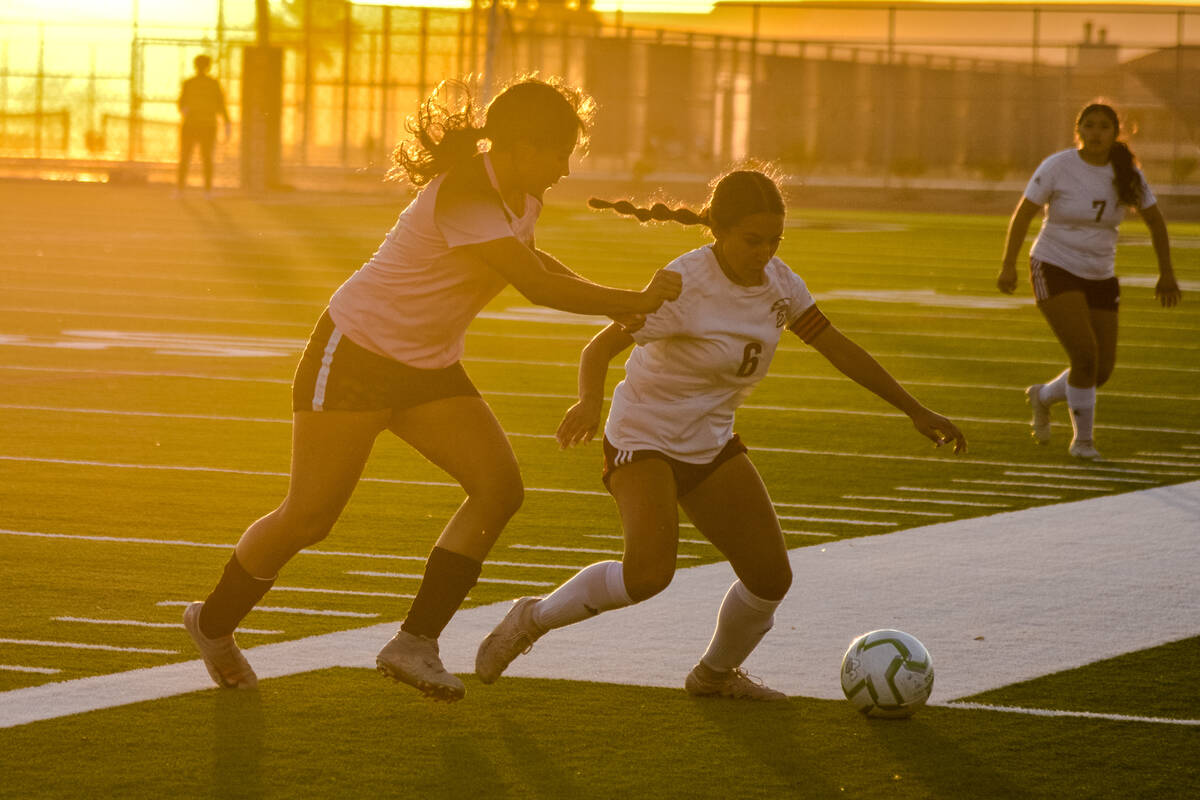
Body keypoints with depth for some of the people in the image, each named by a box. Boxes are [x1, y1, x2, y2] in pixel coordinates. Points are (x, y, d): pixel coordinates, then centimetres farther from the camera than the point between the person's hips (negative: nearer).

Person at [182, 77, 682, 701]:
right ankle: (214, 623, 22)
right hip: (353, 354, -9)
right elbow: (537, 286, -31)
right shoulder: (463, 198, -28)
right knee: (309, 516, -3)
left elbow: (527, 262, 23)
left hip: (429, 368, 9)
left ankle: (415, 643, -3)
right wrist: (637, 301, -23)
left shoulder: (522, 196, 1)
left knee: (500, 487, -9)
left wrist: (612, 304, 9)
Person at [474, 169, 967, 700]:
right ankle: (534, 618, -5)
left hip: (712, 445, 7)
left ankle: (716, 672, 28)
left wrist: (914, 410, 3)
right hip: (643, 441, -7)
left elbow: (837, 347, 4)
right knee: (649, 573, -28)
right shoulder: (685, 284, -24)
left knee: (771, 576, -1)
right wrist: (589, 403, -49)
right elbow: (600, 347, -27)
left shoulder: (777, 282, -4)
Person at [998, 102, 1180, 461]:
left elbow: (1154, 219, 8)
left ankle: (1043, 396, 34)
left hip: (1100, 279, 5)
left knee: (1101, 371, 3)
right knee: (1085, 355, -20)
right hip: (1055, 270, -5)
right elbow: (1023, 213, -7)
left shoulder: (1127, 173, -2)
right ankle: (1082, 439, -3)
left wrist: (1166, 272, 3)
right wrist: (1008, 265, -13)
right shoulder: (1058, 167, -12)